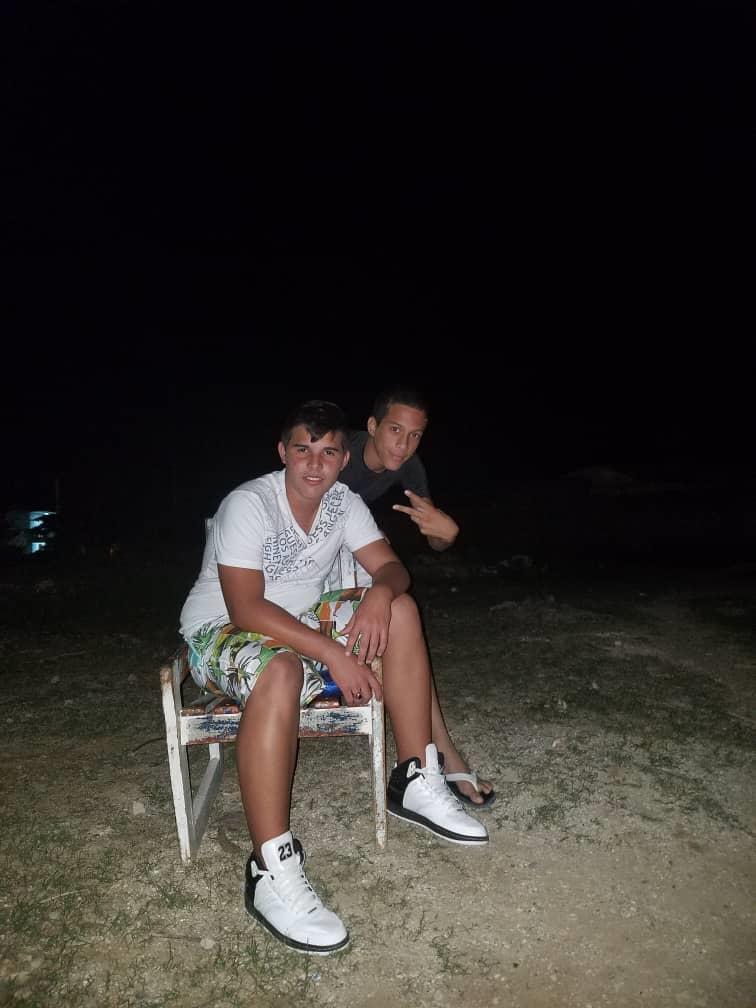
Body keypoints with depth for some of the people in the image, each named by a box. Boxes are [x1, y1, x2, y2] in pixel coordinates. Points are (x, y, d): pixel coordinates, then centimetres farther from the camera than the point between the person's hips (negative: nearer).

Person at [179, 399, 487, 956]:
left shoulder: (344, 501, -2)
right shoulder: (248, 504, -22)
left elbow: (391, 566, -3)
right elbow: (247, 610, -28)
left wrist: (379, 594, -28)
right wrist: (334, 654, -32)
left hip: (301, 621, 7)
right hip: (220, 630, -6)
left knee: (401, 609, -12)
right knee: (280, 671, -41)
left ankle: (415, 781, -8)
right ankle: (271, 870, -31)